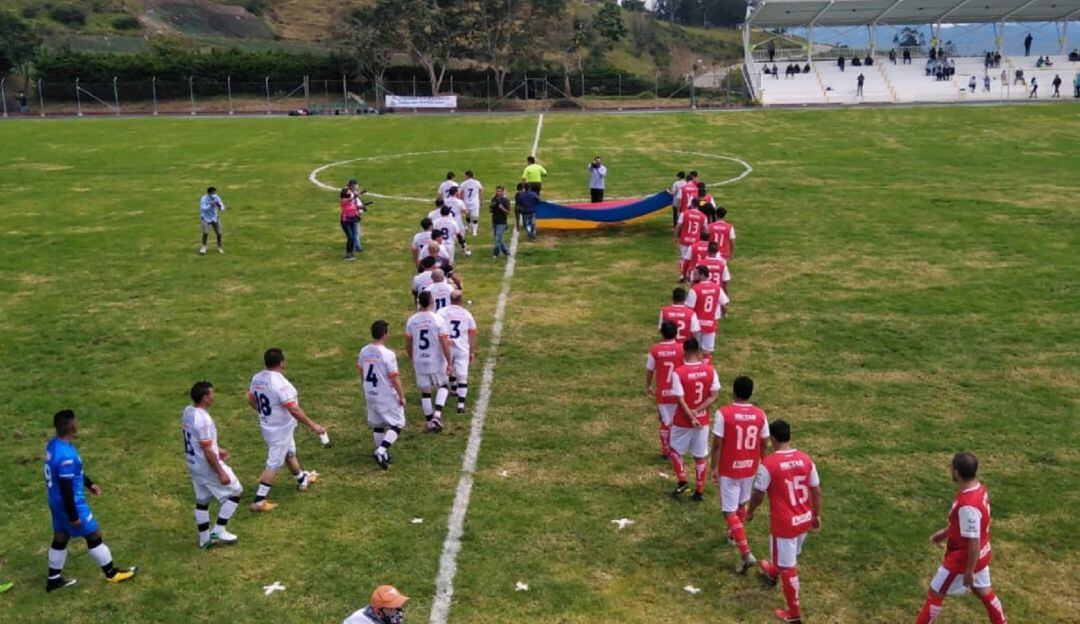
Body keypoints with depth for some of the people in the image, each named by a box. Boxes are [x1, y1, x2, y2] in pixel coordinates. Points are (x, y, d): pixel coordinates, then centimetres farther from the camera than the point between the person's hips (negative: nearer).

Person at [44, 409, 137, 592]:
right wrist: (73, 516, -20)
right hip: (70, 504, -9)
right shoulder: (66, 455, -33)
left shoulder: (53, 444, -1)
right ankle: (111, 573, 20)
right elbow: (66, 488, -28)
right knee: (94, 535, 6)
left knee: (60, 538, 21)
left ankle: (53, 579, 33)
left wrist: (89, 483, 25)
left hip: (56, 502, 9)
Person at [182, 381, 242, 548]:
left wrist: (217, 450, 22)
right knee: (235, 492, 8)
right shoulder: (203, 420, -29)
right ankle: (218, 531, 10)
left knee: (202, 501, 19)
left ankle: (205, 538, 28)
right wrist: (221, 473, -19)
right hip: (208, 467, -9)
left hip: (193, 464, 9)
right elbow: (207, 451, -26)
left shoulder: (187, 412, 0)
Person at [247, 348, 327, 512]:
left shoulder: (257, 378, -4)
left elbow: (251, 400, 10)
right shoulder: (279, 383, -30)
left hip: (268, 425, 9)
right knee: (274, 464, 2)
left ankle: (302, 480, 47)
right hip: (280, 430, -9)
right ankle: (259, 501, 6)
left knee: (290, 453, 27)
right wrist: (312, 425, -24)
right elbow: (294, 409, -32)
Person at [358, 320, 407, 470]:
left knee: (377, 425, 18)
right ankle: (380, 451, -10)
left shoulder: (364, 351, -1)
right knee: (397, 424, 4)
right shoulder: (387, 354, -22)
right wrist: (402, 396, -7)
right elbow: (395, 378, -18)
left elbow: (361, 373, 12)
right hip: (387, 396, -7)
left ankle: (382, 454, 26)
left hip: (370, 395, 7)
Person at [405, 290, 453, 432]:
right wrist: (449, 363, -6)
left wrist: (411, 359, 21)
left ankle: (430, 422, 19)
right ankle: (437, 414, -2)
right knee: (443, 386, 18)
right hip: (437, 361, -3)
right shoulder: (438, 320, -14)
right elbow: (444, 344, -14)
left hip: (419, 362, 3)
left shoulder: (412, 320, -3)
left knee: (425, 392, 13)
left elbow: (408, 344, 5)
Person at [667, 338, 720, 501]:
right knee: (701, 456, 13)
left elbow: (680, 400, -19)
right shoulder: (710, 370, -7)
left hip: (683, 421, -3)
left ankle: (682, 481, 18)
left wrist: (691, 418, -13)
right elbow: (715, 395, -8)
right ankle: (699, 491, 20)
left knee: (675, 450, 21)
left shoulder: (679, 372, -18)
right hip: (703, 420, 3)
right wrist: (697, 411, -11)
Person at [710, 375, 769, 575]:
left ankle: (746, 554, -10)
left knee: (730, 512, 0)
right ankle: (734, 535, 48)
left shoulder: (723, 413, -18)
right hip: (750, 468, 5)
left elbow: (717, 444, -16)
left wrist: (714, 467, -5)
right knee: (741, 505, 26)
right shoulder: (760, 414, -6)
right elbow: (764, 444, 2)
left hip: (729, 470, -5)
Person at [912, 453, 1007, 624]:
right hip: (981, 555, 9)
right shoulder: (979, 489, -5)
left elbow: (974, 543, -27)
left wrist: (968, 571, -17)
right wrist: (946, 532, 15)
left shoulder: (967, 505, -34)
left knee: (934, 594, 6)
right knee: (984, 592, 24)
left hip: (964, 558, -9)